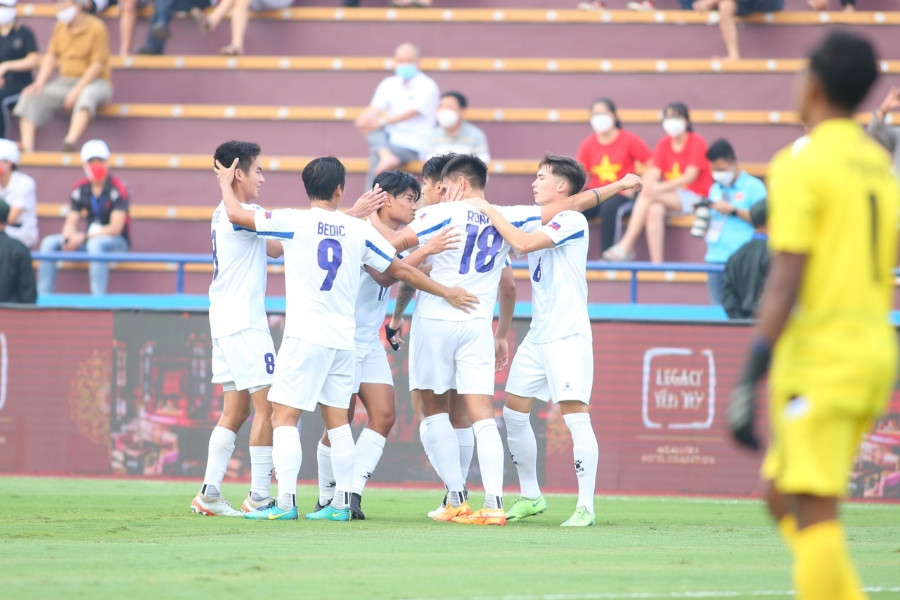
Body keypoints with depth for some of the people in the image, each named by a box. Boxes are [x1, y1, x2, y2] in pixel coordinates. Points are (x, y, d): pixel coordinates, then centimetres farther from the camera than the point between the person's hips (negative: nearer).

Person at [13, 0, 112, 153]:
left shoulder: (96, 28, -9)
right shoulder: (60, 27, 10)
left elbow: (98, 65, -14)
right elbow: (51, 56, 10)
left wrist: (76, 91, -20)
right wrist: (40, 83, -7)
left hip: (94, 82, -6)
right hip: (65, 82, 6)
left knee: (88, 95, -41)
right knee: (30, 96, -14)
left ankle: (70, 141, -59)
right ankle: (27, 146, -28)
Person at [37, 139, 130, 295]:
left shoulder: (118, 189, -13)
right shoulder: (80, 189, 4)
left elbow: (115, 228, -18)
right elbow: (71, 222, 5)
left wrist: (83, 237, -23)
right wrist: (68, 237, -20)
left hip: (117, 242, -6)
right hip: (89, 239, 6)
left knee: (95, 244, -39)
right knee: (49, 243, -12)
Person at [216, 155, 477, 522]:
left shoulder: (294, 222, -5)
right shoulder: (359, 230, 6)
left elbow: (236, 214, -2)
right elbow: (402, 271, 12)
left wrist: (225, 183, 19)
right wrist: (447, 293, 25)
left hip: (305, 337, -5)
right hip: (343, 340, 5)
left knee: (284, 417, -3)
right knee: (337, 420, 12)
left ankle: (285, 501, -12)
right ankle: (341, 502, 11)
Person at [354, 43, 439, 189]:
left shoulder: (427, 87, -5)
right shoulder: (389, 85, 13)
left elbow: (411, 113, -18)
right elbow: (374, 109, 2)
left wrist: (382, 122, -29)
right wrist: (365, 118, -23)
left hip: (413, 146, -6)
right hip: (390, 139, 6)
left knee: (375, 156, -29)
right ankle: (386, 156, -41)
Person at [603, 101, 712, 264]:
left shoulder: (696, 142, -5)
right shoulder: (663, 144, 11)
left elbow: (691, 176, -15)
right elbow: (653, 174, 1)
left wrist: (661, 187, -26)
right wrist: (647, 184, -25)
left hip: (694, 198, -4)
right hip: (671, 198, 4)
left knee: (649, 194, -28)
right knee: (655, 211, -32)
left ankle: (626, 246, -29)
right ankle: (656, 264, -36)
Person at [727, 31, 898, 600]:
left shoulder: (802, 166, -10)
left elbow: (786, 282, -16)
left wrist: (750, 377, -16)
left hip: (820, 358, -8)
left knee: (814, 515, -8)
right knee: (783, 498, 16)